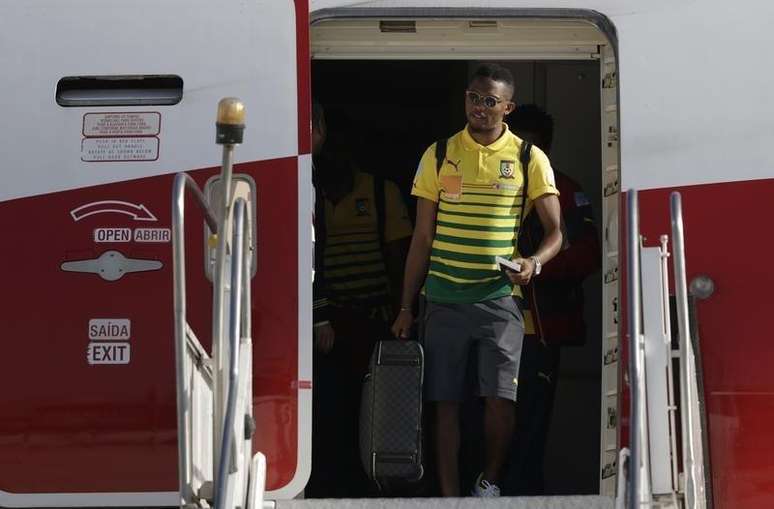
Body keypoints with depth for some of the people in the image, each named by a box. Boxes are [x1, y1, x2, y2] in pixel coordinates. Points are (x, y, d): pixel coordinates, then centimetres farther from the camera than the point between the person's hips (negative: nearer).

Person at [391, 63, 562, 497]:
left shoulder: (530, 159, 3)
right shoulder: (439, 155, 7)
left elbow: (555, 232, 2)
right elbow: (422, 238, 10)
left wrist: (534, 262, -21)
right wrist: (406, 308, 7)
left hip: (499, 298, -2)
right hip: (444, 299, 2)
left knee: (501, 397, -11)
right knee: (446, 401, 1)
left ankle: (491, 481, 13)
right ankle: (449, 495, 6)